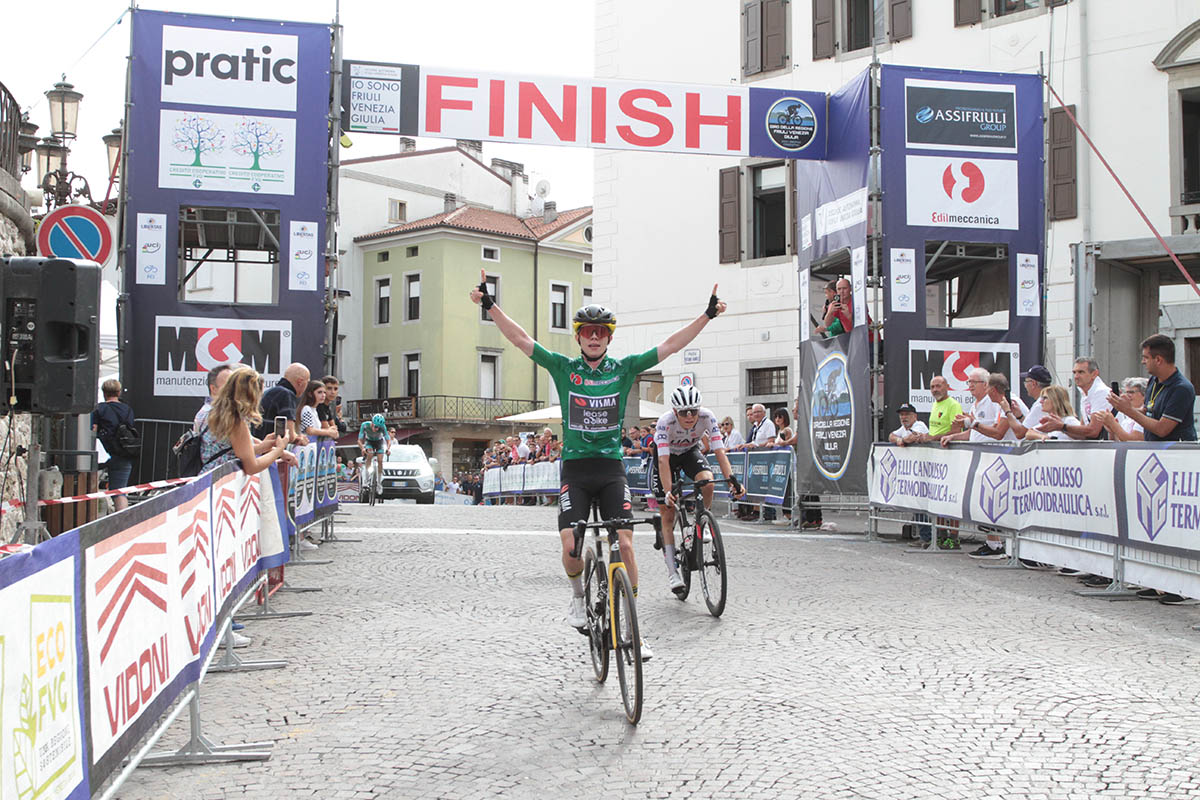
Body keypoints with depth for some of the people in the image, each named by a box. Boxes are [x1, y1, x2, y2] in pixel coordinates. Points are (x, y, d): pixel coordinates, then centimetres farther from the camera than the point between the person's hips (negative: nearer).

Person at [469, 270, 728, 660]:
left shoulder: (623, 369, 5)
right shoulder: (563, 368, 4)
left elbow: (669, 346, 3)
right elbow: (520, 339, -1)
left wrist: (707, 314, -3)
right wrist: (490, 305, -11)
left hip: (612, 469, 1)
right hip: (575, 469, 0)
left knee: (625, 544, -7)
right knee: (571, 545, -14)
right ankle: (579, 594, 20)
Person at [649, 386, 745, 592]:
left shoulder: (707, 417, -29)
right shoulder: (665, 422, -35)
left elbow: (720, 451, -31)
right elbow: (664, 460, -40)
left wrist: (732, 480, -44)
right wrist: (668, 492, -51)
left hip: (690, 451, 2)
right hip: (666, 454, -2)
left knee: (707, 482, -32)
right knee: (668, 514, -7)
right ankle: (672, 571, -2)